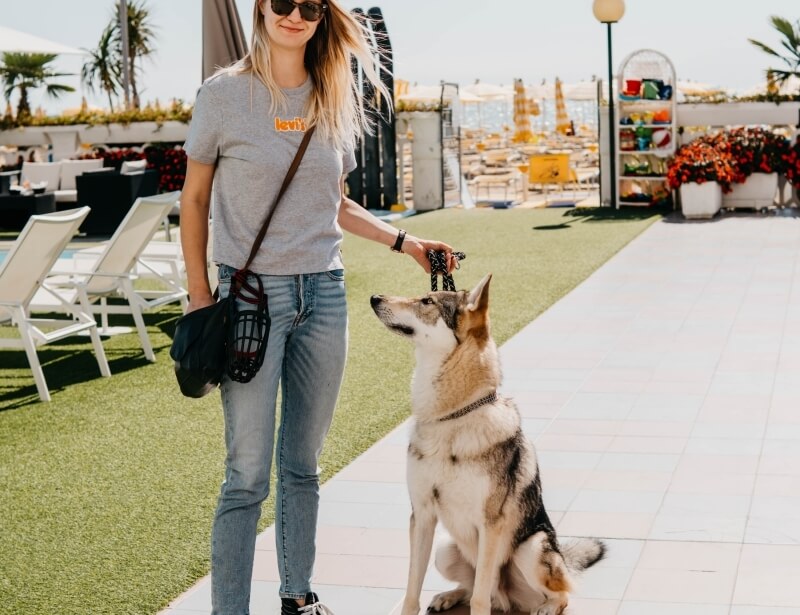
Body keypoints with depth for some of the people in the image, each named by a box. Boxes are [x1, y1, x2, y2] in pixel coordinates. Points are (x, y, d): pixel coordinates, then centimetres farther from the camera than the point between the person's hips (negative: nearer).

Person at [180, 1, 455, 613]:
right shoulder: (224, 94, -4)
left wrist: (404, 242, 9)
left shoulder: (334, 103, 9)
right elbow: (194, 199, 2)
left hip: (324, 292, 4)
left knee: (302, 465, 12)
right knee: (248, 474, -5)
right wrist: (200, 295, -3)